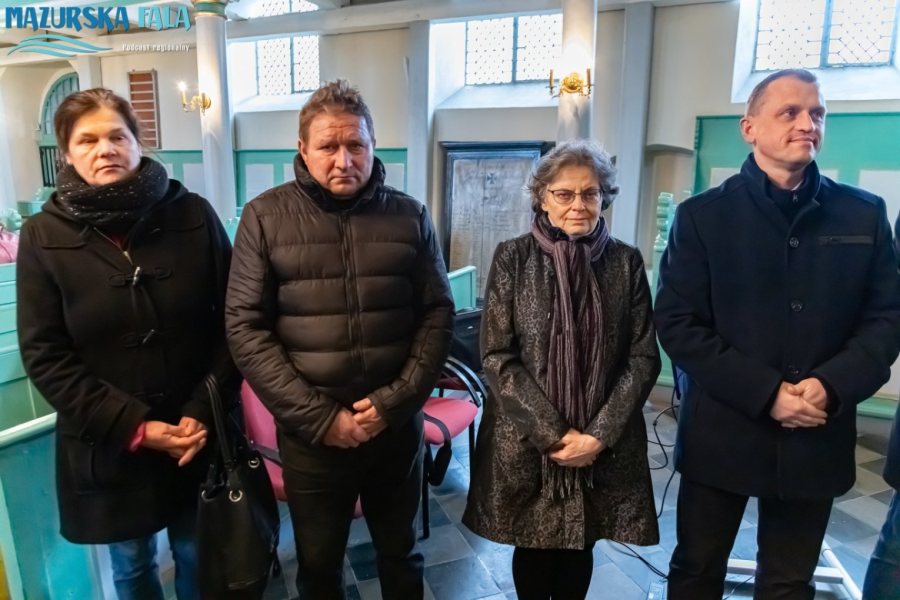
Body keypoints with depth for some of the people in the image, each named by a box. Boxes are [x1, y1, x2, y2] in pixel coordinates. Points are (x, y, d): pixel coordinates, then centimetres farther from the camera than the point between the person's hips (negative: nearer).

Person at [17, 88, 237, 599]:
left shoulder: (194, 216, -6)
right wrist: (132, 426, -14)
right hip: (108, 447, 0)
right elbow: (44, 355, -6)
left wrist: (205, 410, -12)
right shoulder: (44, 237, -6)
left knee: (198, 556, 20)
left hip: (199, 435, 0)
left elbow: (231, 321, -4)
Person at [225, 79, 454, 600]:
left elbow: (438, 315, -1)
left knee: (400, 553, 22)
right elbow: (245, 327, -8)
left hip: (397, 425, 1)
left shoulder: (409, 216, -1)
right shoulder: (266, 217, -4)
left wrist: (395, 402, -12)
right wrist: (317, 416, -14)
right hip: (309, 431, 0)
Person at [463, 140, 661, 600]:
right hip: (526, 442, -1)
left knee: (580, 548, 17)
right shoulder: (512, 258, -5)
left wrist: (600, 434, -10)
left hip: (603, 446, 2)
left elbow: (643, 358, -1)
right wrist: (552, 433, -13)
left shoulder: (626, 262, 0)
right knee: (533, 547, 15)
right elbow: (497, 356, -9)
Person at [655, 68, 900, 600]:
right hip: (721, 433, -2)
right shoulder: (703, 215, -4)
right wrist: (766, 393, -17)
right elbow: (676, 323, -9)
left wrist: (832, 385, -15)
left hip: (816, 438, 2)